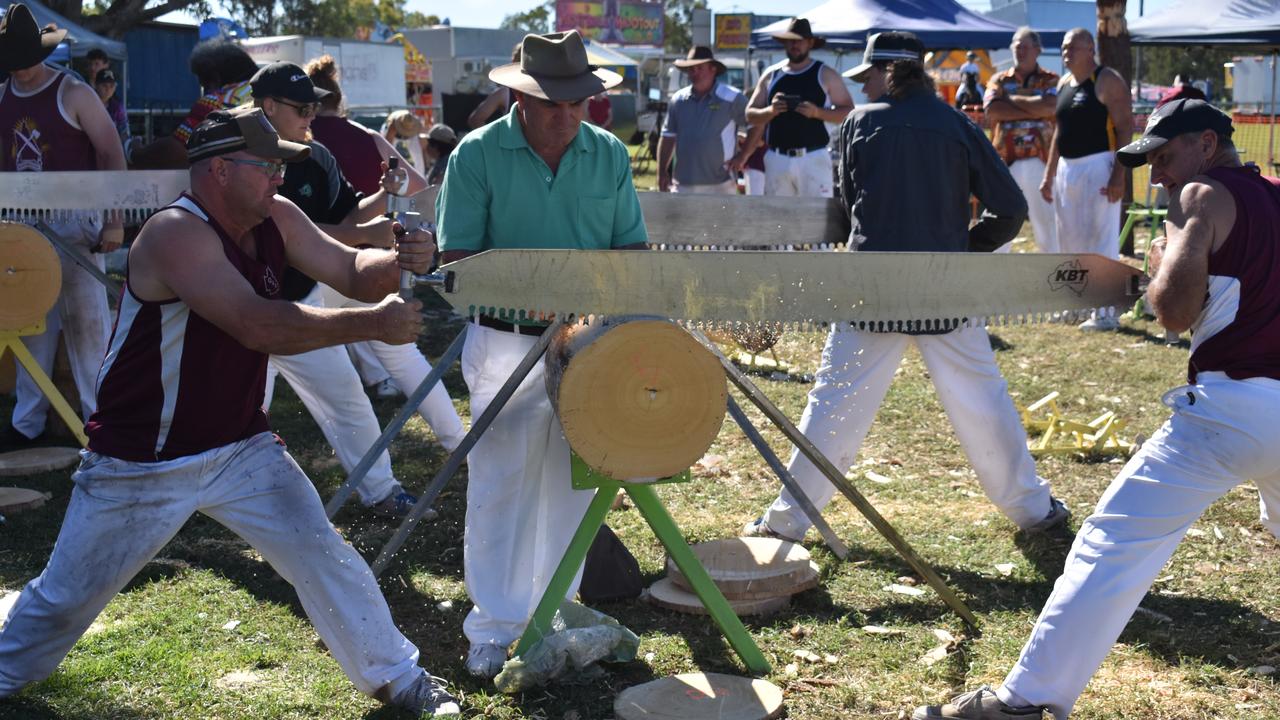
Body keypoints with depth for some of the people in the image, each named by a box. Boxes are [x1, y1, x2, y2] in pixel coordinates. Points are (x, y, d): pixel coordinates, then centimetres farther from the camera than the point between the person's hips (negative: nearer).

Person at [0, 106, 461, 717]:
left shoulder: (275, 220, -3)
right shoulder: (175, 233, -25)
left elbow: (351, 271, 0)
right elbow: (260, 326, -36)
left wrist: (398, 262, -23)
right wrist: (372, 324, -32)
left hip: (242, 450, 6)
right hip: (141, 466, -5)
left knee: (325, 560, 1)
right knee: (67, 596, 10)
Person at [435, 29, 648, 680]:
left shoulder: (610, 155, 2)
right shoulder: (478, 154, -8)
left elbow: (632, 247, 5)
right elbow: (458, 256, -9)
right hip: (508, 343, -3)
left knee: (571, 483, 12)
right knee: (500, 485, 1)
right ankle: (494, 627, 13)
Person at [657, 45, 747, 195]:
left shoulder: (731, 98, -4)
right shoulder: (678, 100, 9)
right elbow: (668, 137, 14)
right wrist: (662, 172, 9)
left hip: (719, 184, -4)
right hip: (684, 185, 4)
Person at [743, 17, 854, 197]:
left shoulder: (825, 74, 4)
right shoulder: (771, 75, 13)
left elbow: (848, 112, 0)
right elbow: (750, 115, 12)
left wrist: (817, 112, -16)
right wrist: (770, 110, -9)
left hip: (814, 159, -3)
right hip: (777, 159, 3)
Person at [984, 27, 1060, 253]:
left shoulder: (1050, 80, 7)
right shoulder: (999, 80, 10)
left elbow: (1050, 107, -15)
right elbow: (991, 110, -9)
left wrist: (1014, 100, -7)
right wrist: (1034, 109, -10)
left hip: (1040, 160, -1)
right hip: (1006, 161, 1)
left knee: (1046, 220, 3)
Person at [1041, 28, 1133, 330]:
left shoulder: (1108, 81, -9)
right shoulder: (1064, 83, 14)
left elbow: (1124, 130, -14)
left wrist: (1118, 174, -22)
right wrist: (1049, 174, 18)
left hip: (1097, 167, -8)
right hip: (1066, 169, 8)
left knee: (1101, 239, -6)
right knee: (1070, 240, 13)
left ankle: (1105, 313, -2)